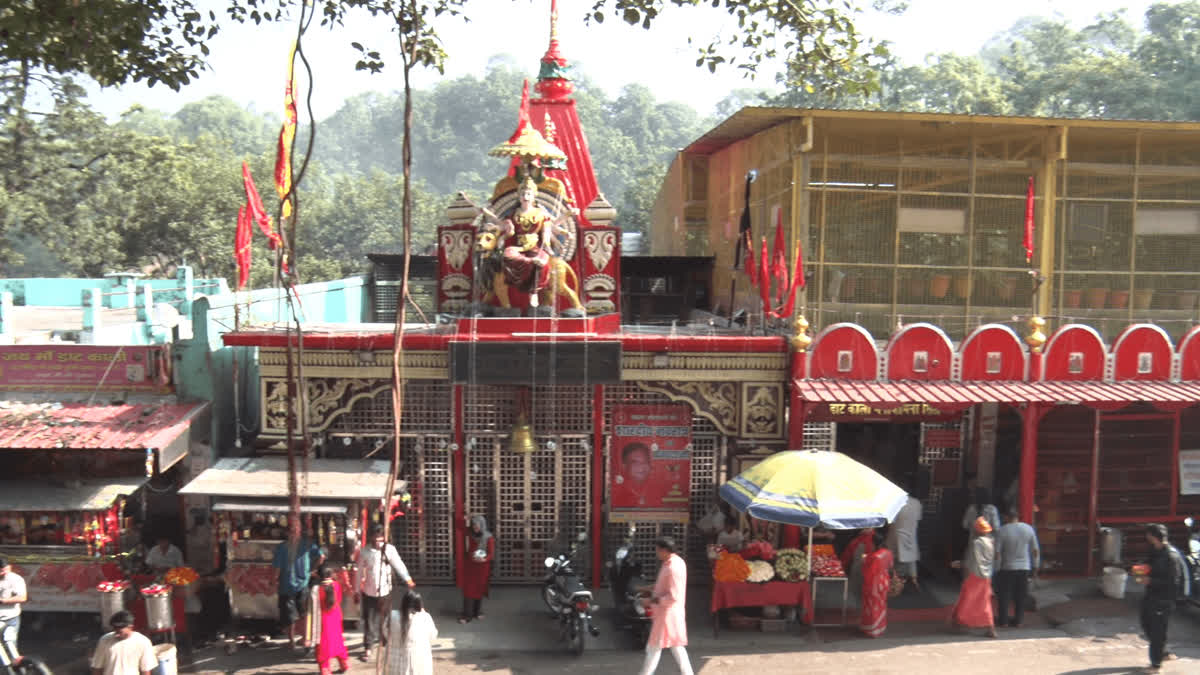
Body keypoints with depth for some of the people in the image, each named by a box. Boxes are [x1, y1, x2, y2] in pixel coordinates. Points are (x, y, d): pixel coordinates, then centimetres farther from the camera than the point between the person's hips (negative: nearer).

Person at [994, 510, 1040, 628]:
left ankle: (1003, 620, 13)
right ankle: (1017, 621, 14)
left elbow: (997, 552, -12)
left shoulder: (1001, 531, -12)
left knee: (1004, 595, 9)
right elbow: (1035, 550, 2)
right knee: (1020, 596, 11)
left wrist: (997, 569, -3)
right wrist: (1035, 565, 12)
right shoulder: (1028, 529, -1)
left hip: (1007, 569, -3)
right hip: (1024, 568, 3)